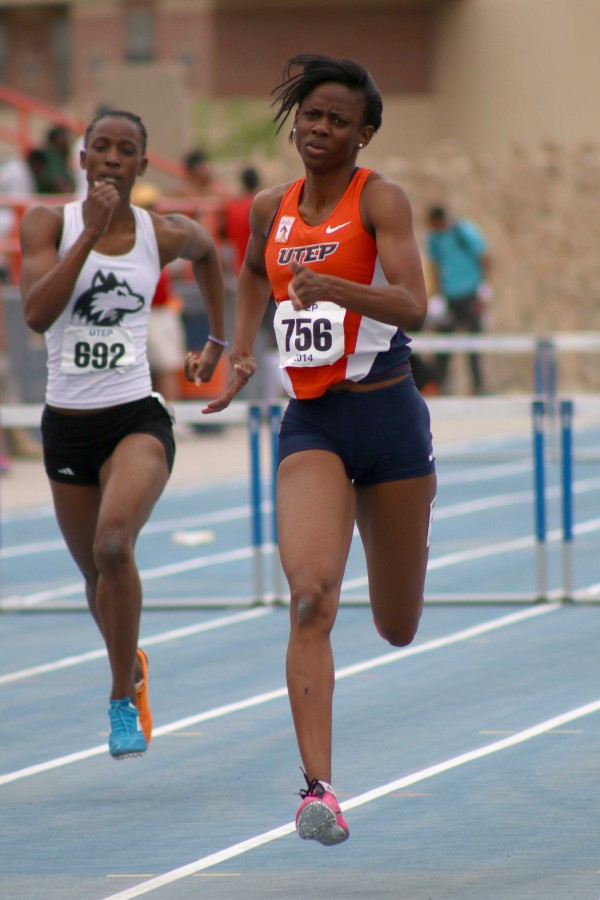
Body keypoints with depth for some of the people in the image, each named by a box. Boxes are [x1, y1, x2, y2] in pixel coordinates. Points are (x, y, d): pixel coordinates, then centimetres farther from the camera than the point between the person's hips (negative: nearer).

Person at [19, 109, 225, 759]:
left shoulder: (165, 235, -1)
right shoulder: (48, 223, -5)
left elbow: (207, 254, 24)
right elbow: (37, 313, -20)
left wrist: (217, 341, 28)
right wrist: (91, 232, -23)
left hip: (138, 419, -2)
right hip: (68, 423, 2)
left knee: (113, 545, -28)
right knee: (96, 574, 17)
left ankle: (122, 698, -14)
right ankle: (132, 666, 49)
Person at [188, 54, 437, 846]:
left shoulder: (379, 200, -8)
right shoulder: (271, 209, 7)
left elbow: (413, 304, -23)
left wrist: (334, 288, -38)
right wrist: (241, 354, 20)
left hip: (387, 418, -2)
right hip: (310, 424, 3)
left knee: (399, 630, 13)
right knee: (311, 596, -22)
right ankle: (319, 786, -28)